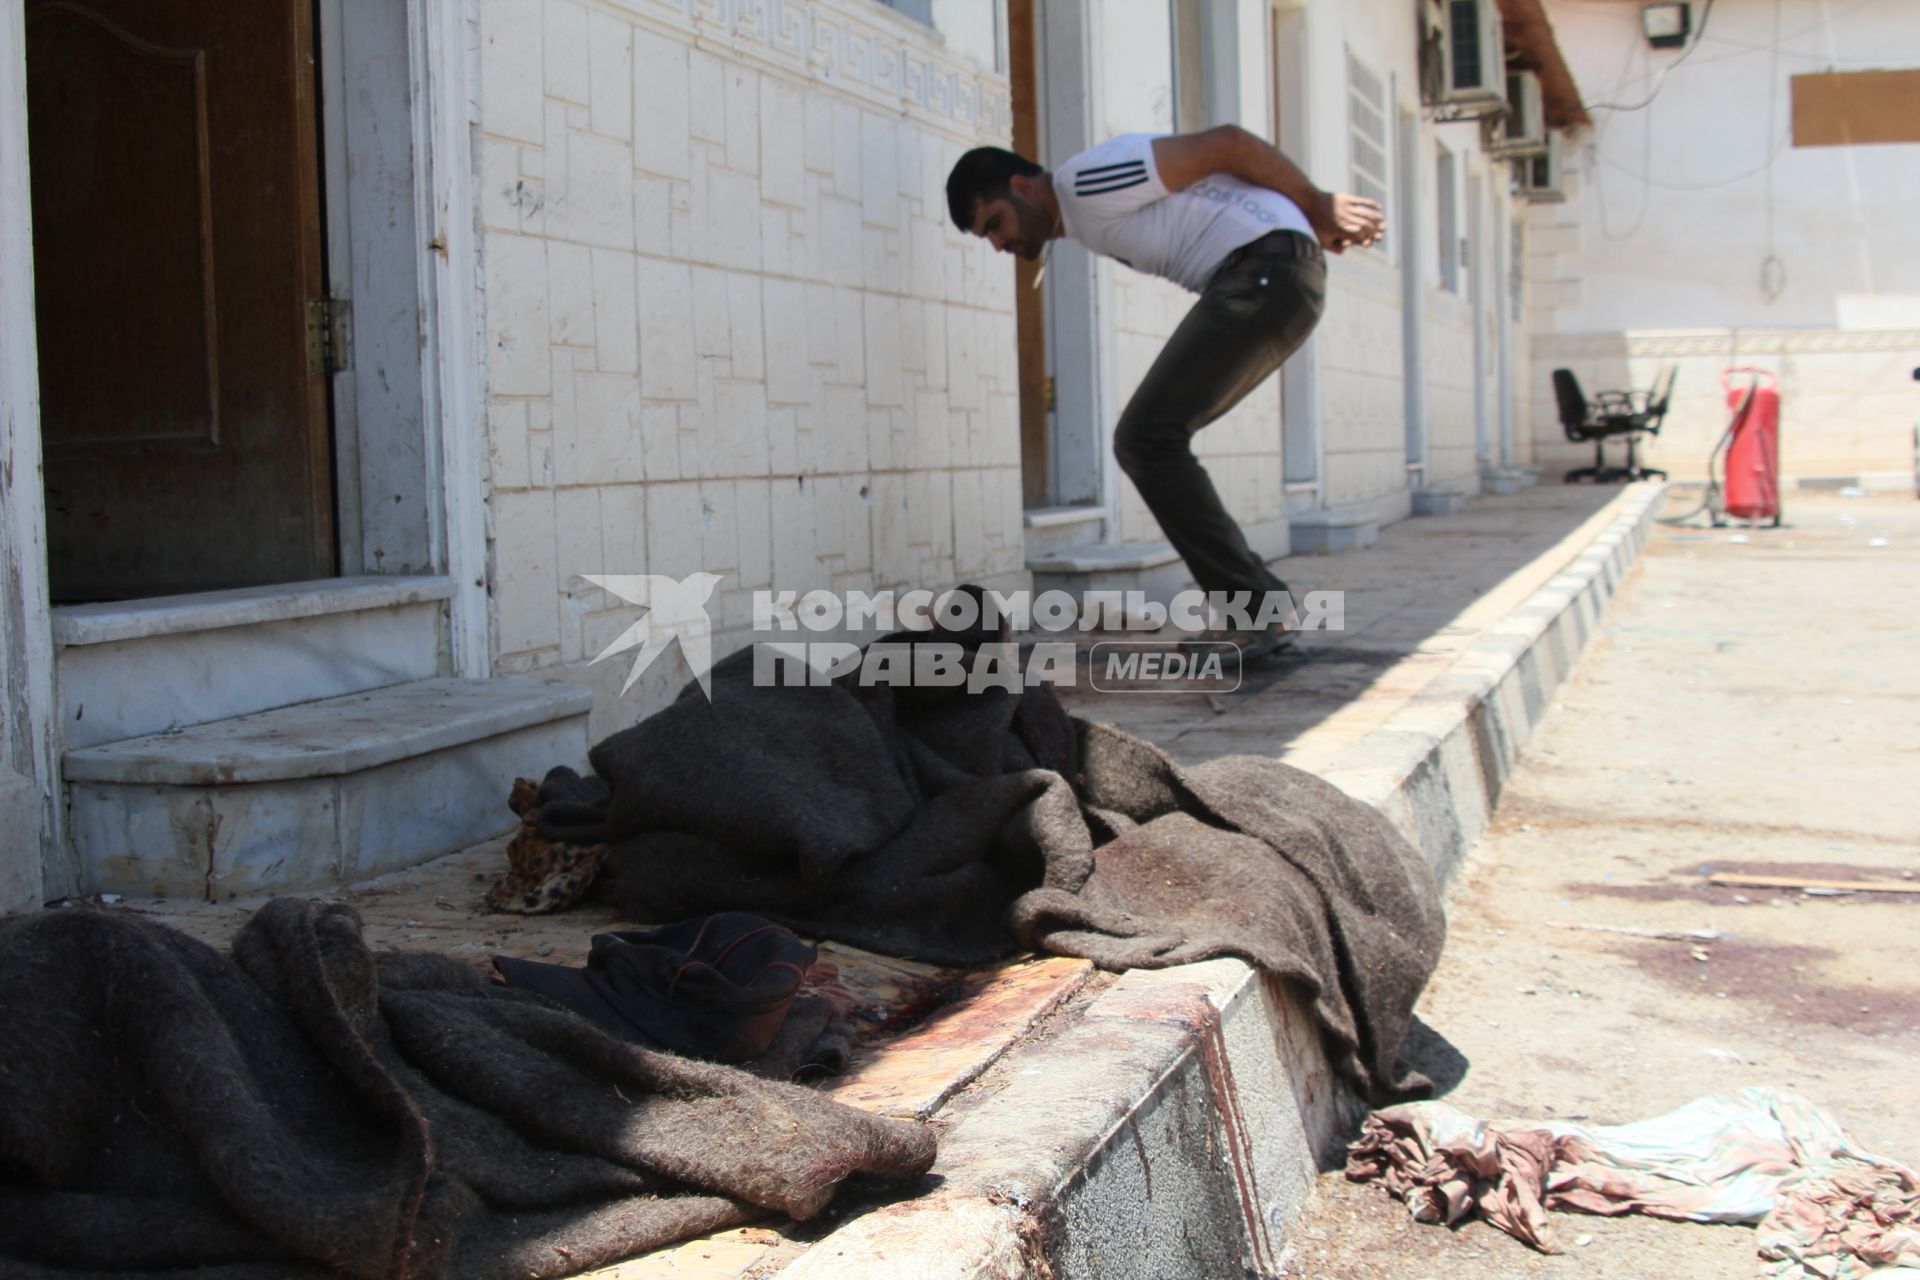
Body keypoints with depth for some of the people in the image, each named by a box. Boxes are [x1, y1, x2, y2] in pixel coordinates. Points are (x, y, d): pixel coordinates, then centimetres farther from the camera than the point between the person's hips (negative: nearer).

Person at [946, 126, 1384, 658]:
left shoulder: (1088, 181, -10)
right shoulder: (1086, 219, 22)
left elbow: (1226, 143, -12)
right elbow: (1197, 210, 25)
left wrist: (1319, 207, -3)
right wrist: (1313, 226, 19)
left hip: (1267, 271, -10)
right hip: (1258, 281, 10)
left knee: (1148, 438, -14)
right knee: (1144, 441, 9)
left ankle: (1256, 611, -14)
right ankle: (1260, 604, 9)